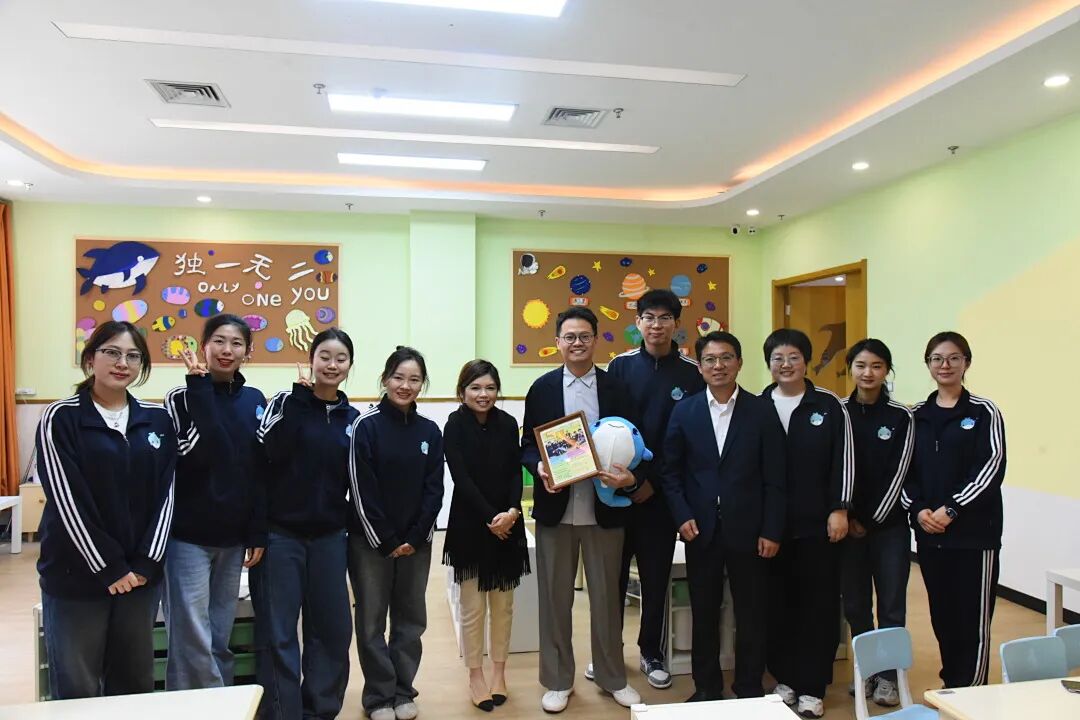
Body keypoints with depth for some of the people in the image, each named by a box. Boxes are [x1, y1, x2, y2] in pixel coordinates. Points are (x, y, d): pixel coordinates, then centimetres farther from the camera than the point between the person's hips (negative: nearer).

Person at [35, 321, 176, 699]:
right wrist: (108, 568, -12)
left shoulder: (157, 419, 5)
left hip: (140, 572, 4)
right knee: (76, 688, 6)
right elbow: (66, 500, -11)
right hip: (76, 574, -3)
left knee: (135, 682, 13)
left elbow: (165, 493, 3)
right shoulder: (61, 418, -6)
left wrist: (146, 562, -6)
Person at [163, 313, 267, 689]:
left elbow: (261, 471, 7)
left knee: (220, 640, 13)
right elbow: (192, 454, -23)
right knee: (193, 641, -4)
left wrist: (258, 533, 3)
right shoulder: (182, 397, -5)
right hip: (188, 536, -4)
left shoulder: (254, 400, 6)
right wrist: (201, 386, -22)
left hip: (232, 538, 4)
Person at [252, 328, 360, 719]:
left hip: (329, 537, 4)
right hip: (280, 534, -4)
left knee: (332, 628, 9)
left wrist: (354, 526, 6)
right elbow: (269, 449, -23)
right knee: (277, 632, 2)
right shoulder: (286, 402, -4)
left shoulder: (353, 418, 7)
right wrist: (300, 394, -22)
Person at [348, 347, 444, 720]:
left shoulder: (430, 431, 3)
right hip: (371, 541, -3)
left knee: (411, 619, 12)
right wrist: (386, 541, -11)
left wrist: (414, 538, -8)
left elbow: (434, 490, 2)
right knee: (372, 620, 7)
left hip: (416, 542, 3)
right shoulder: (366, 425, -8)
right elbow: (361, 490, -11)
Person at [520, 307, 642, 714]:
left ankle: (613, 677, 31)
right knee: (555, 597, 11)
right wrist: (539, 468, -18)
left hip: (604, 508, 0)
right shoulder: (542, 388, 1)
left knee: (606, 596, 13)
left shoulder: (616, 389, 2)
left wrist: (630, 477, -17)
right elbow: (527, 445, 3)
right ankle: (557, 680, 28)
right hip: (555, 508, 0)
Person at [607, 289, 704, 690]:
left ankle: (652, 653, 28)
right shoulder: (621, 366, 0)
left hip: (661, 491, 0)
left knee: (656, 577, 11)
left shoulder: (691, 373, -2)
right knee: (613, 573, 10)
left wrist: (653, 480, -8)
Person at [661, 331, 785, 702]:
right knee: (704, 613, 12)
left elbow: (774, 477, -2)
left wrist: (772, 530, -6)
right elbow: (671, 471, 4)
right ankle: (706, 686, 28)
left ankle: (750, 688, 27)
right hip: (701, 529, 1)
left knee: (751, 614, 10)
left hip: (747, 529, -1)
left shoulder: (762, 410, -2)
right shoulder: (684, 411, 2)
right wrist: (682, 516, -6)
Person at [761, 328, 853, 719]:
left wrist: (839, 509, -6)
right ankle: (785, 679, 25)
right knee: (777, 603, 9)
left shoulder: (829, 405, -1)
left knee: (818, 604, 5)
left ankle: (811, 688, 17)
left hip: (817, 523, -1)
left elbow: (843, 461, -1)